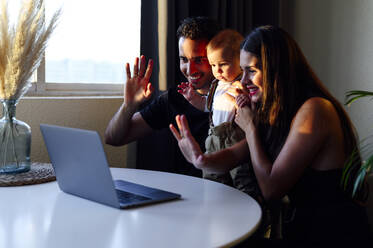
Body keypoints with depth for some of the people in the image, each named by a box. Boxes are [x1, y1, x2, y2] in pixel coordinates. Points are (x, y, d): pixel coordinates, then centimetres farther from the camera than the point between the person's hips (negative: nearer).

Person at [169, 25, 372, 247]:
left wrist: (250, 127, -9)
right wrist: (202, 160, -18)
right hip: (304, 228, 7)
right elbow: (234, 156, 4)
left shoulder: (314, 111, -20)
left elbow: (271, 189, -19)